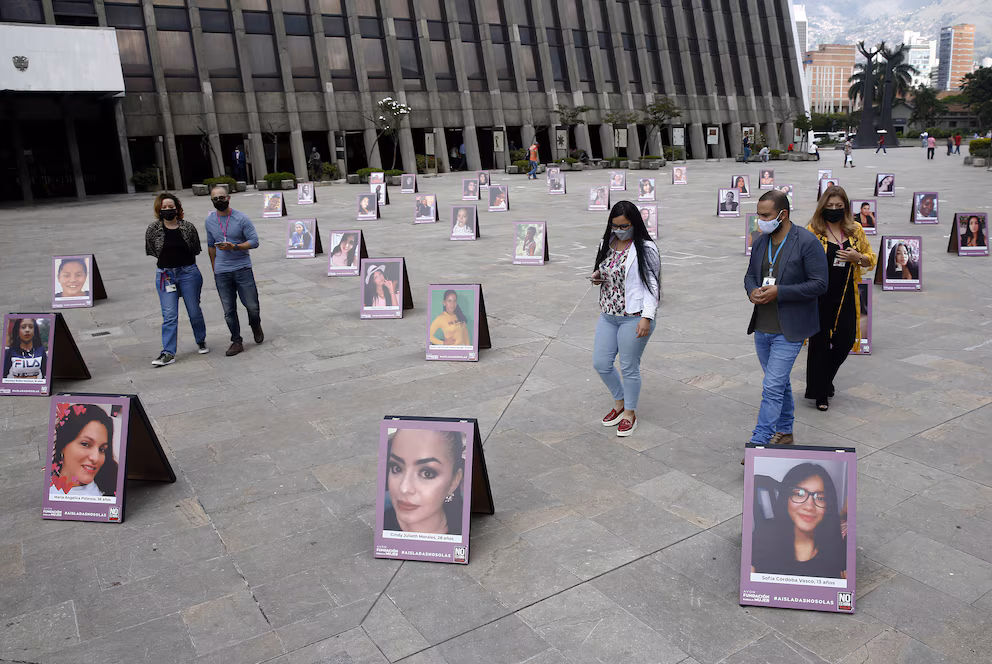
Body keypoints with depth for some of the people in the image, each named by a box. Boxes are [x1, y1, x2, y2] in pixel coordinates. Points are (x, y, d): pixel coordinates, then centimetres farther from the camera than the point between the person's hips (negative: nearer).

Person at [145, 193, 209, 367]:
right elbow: (150, 251, 9)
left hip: (188, 273, 0)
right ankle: (168, 353, -1)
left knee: (194, 311, 9)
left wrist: (183, 261, 6)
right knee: (169, 315, -3)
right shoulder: (153, 229, -4)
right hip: (165, 275, 0)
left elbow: (196, 250, 7)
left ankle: (201, 341, 33)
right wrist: (168, 259, 11)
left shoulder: (188, 227, -4)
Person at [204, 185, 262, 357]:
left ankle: (256, 327, 31)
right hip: (221, 272, 3)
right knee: (229, 310, 3)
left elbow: (254, 241, -7)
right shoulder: (210, 221, 8)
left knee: (251, 304, 0)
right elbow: (211, 246, 19)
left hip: (243, 269, -3)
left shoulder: (241, 218, -5)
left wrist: (234, 247, -21)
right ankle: (236, 342, 12)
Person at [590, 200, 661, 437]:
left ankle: (630, 413, 24)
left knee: (629, 368, 3)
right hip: (607, 316, 7)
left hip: (633, 318, -7)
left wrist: (647, 317, -21)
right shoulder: (607, 244, 10)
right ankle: (620, 402, 33)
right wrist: (597, 277, -1)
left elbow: (652, 285, -12)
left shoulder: (646, 249, -10)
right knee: (600, 363, 9)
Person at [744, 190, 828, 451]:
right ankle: (784, 432, 34)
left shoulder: (807, 242, -12)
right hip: (762, 328, 7)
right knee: (780, 382, 20)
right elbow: (750, 274, 18)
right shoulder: (761, 242, 8)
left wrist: (779, 291, -21)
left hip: (788, 331, -7)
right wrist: (752, 291, -5)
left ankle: (758, 443, -5)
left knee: (772, 387, -9)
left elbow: (819, 284, -15)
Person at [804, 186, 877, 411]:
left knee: (845, 341, 7)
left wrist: (857, 257, -8)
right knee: (819, 341, 2)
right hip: (819, 295, -4)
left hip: (846, 296, 4)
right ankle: (820, 393, 13)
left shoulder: (856, 230, 7)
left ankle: (825, 378, 34)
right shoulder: (813, 231, -5)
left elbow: (871, 259, 13)